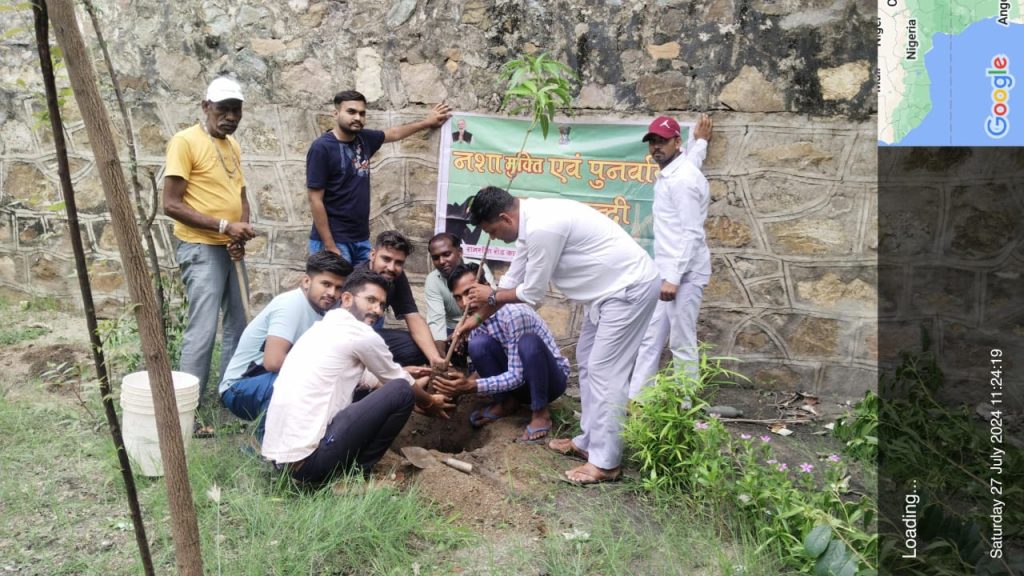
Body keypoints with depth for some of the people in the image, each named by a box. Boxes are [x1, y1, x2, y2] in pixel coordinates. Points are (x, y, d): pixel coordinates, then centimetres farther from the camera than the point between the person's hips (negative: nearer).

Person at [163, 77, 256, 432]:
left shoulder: (233, 146, 14)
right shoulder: (185, 142, -9)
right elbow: (171, 205, -14)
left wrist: (242, 232, -2)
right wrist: (224, 226, -20)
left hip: (231, 250, 8)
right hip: (201, 249, -8)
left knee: (238, 326, 13)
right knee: (203, 331, -11)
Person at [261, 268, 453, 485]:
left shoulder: (324, 327, 17)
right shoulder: (362, 334, -7)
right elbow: (402, 384, 8)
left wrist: (404, 374, 43)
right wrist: (430, 403, 27)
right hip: (308, 459, -9)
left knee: (368, 394, 25)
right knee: (401, 390, -5)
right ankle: (357, 472, 4)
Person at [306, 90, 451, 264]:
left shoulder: (363, 139, 5)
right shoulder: (322, 148, -13)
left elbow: (394, 133, 27)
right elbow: (315, 200, -15)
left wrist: (427, 122, 35)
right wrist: (330, 247, -19)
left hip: (362, 239, 7)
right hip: (334, 241, -6)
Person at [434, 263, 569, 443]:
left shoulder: (513, 313, -29)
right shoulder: (475, 319, -6)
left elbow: (517, 376, -30)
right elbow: (480, 364, -1)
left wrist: (471, 386, -37)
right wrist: (463, 383, -21)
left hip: (552, 379, -5)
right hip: (517, 382, 5)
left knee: (528, 342, -37)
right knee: (478, 345, -21)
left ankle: (541, 413, -17)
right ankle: (506, 402, 0)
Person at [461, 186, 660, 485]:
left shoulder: (542, 227, -26)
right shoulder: (531, 220, 6)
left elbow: (532, 293, -16)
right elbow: (513, 279, 17)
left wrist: (491, 296, 2)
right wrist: (477, 318, 22)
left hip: (630, 287, -10)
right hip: (610, 287, 10)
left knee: (605, 371, -8)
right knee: (588, 362, 16)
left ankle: (605, 462, 0)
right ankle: (589, 440, 26)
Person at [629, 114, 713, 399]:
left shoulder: (682, 179, -16)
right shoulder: (669, 173, 14)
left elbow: (692, 234, -21)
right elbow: (693, 158, 40)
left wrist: (674, 278, -24)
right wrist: (701, 142, 58)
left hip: (683, 274, -10)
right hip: (668, 272, 10)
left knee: (682, 345, -3)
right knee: (650, 340, 11)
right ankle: (635, 399, 17)